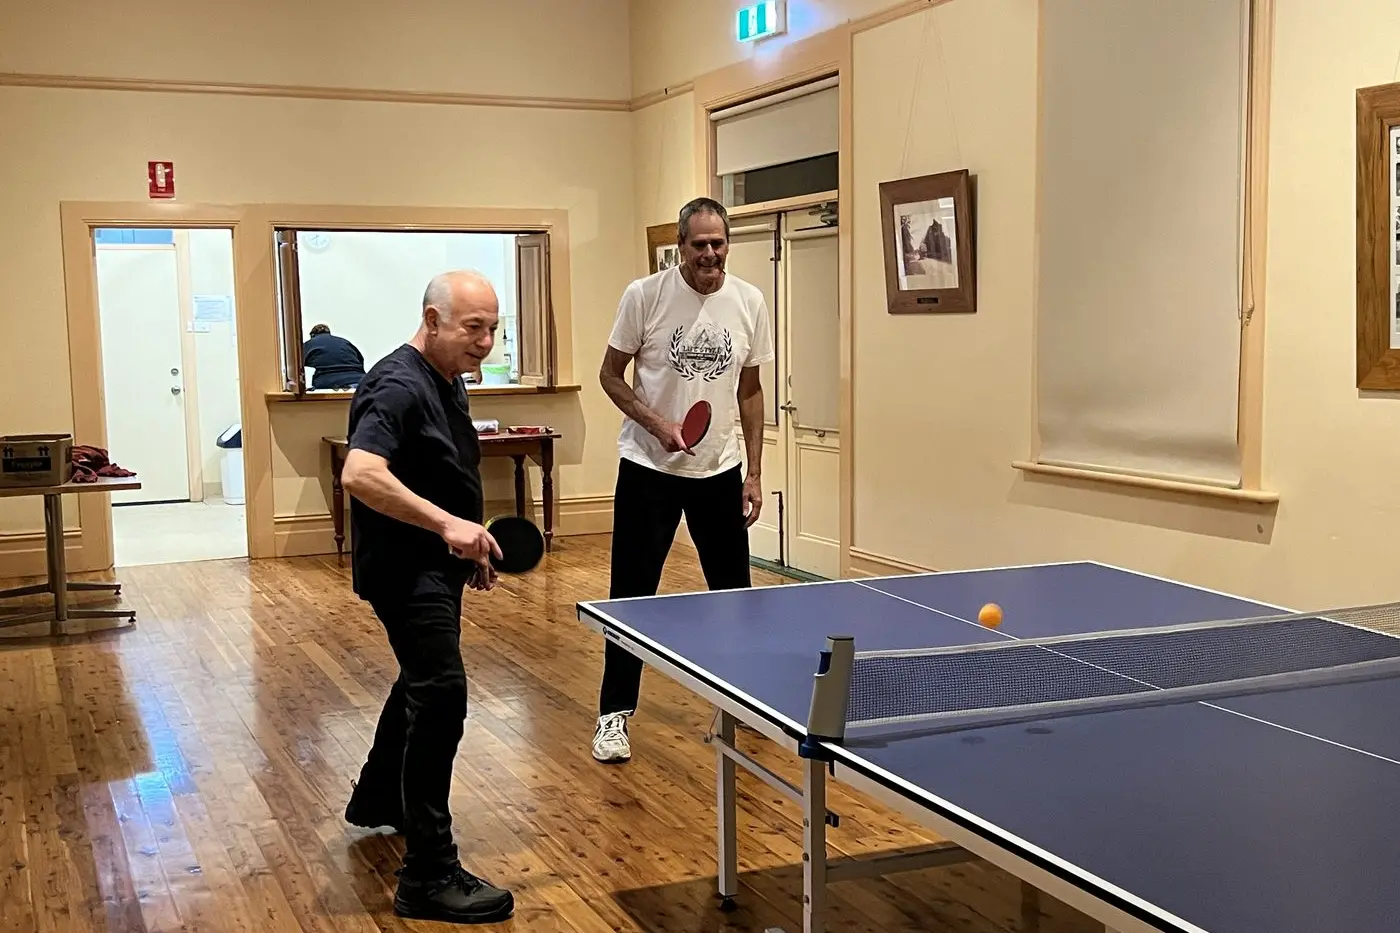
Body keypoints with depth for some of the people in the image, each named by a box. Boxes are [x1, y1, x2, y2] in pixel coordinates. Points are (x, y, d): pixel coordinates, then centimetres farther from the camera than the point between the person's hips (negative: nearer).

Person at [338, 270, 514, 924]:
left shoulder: (448, 381, 10)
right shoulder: (399, 386, -21)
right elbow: (360, 475, -34)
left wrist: (469, 545, 17)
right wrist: (447, 524, -39)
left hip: (434, 564, 11)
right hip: (404, 567, -11)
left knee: (423, 681, 25)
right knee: (441, 695, -18)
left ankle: (376, 800, 47)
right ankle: (428, 877, -15)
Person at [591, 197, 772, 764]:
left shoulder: (749, 303, -1)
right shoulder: (645, 295, -10)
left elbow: (750, 392, 7)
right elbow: (611, 376, -3)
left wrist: (754, 472, 3)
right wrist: (657, 425, -18)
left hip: (720, 471, 3)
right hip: (648, 468, -3)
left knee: (733, 590, 11)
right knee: (632, 594, 0)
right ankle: (614, 714, 12)